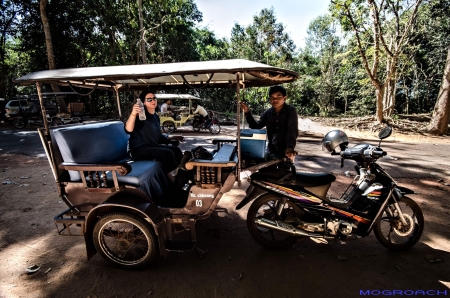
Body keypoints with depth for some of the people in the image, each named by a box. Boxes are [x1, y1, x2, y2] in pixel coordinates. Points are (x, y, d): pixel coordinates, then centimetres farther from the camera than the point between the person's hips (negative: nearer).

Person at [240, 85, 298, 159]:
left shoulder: (291, 111, -10)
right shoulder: (267, 113, 4)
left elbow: (293, 131, -22)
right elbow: (256, 127, 6)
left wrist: (290, 148, -39)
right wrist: (247, 113, -7)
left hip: (286, 152, -4)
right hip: (272, 151, 4)